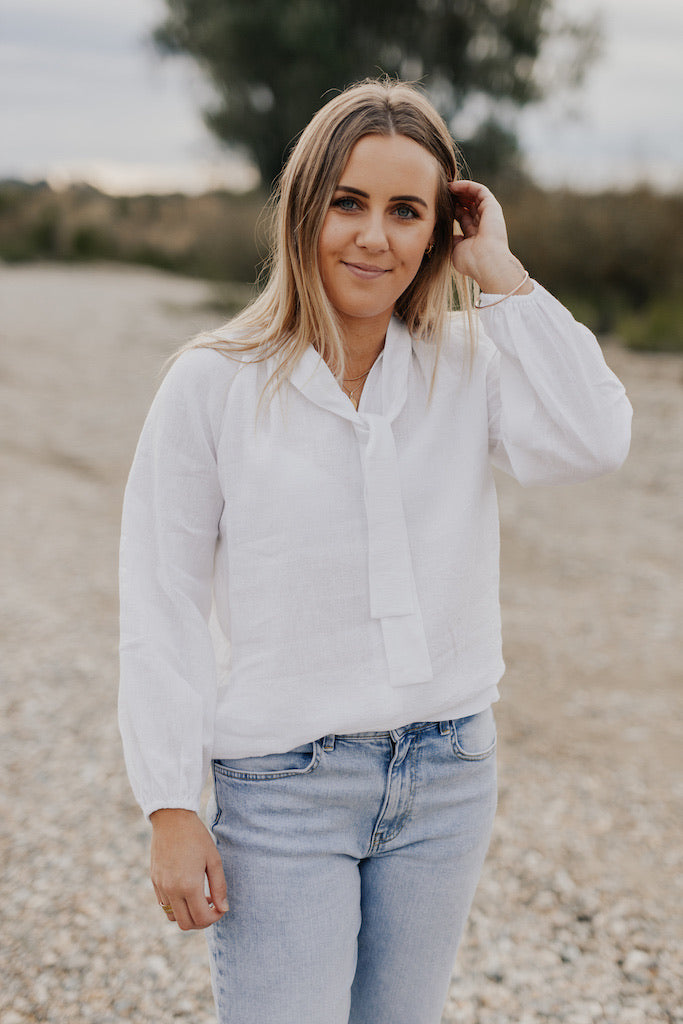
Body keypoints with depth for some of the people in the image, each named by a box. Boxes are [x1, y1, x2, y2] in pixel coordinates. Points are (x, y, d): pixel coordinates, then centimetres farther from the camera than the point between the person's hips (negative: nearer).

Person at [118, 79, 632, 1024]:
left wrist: (501, 274, -12)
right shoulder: (215, 385, -6)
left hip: (449, 776, 3)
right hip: (284, 786, -3)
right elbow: (161, 614, -5)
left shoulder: (468, 363, 1)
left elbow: (590, 442, -18)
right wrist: (173, 811, -8)